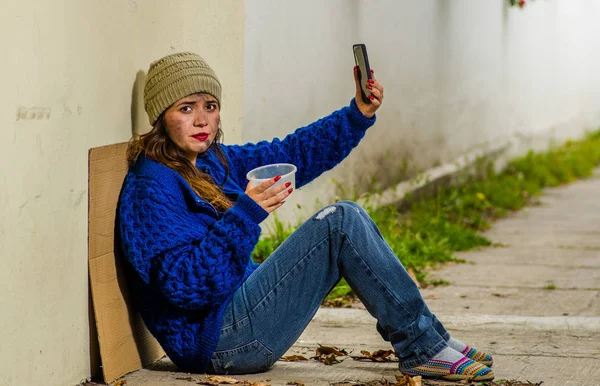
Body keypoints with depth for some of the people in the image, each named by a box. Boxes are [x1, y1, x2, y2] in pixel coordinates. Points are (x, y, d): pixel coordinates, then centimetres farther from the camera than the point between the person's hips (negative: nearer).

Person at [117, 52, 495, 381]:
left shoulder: (214, 162, 12)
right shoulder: (150, 189, -16)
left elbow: (293, 154, 17)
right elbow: (184, 284, -26)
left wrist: (359, 116, 5)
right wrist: (244, 215, -34)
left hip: (240, 310, 10)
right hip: (216, 340, -10)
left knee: (345, 218, 9)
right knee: (341, 222, -14)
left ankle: (423, 345, 6)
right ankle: (423, 345, -5)